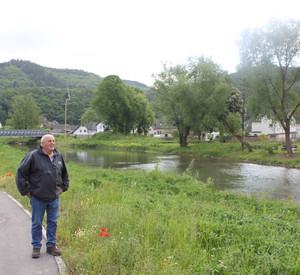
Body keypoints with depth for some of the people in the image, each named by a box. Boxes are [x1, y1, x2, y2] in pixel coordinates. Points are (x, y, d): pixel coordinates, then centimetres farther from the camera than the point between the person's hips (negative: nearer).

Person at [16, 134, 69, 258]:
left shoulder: (58, 156, 6)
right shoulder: (33, 156, -9)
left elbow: (64, 174, 22)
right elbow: (21, 173, -5)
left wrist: (63, 187, 15)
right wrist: (26, 190, -6)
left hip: (54, 198, 4)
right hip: (37, 198, -4)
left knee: (53, 222, 12)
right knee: (37, 223, 7)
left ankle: (51, 245, 26)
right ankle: (36, 247, 22)